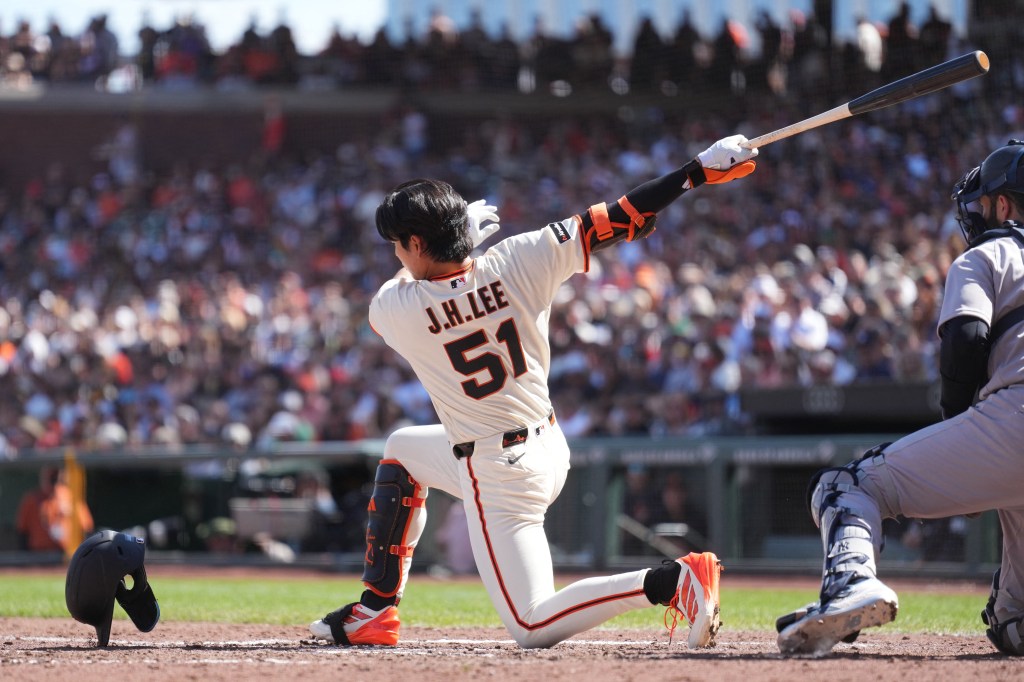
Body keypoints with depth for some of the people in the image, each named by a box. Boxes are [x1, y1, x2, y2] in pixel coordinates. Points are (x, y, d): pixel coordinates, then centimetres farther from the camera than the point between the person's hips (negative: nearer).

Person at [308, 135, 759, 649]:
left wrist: (462, 233, 15)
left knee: (531, 628, -3)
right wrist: (703, 169, -9)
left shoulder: (393, 309, -17)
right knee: (401, 450, 29)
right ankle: (375, 611, 30)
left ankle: (669, 581, -22)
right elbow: (615, 219, -12)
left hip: (498, 480, -7)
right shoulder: (520, 261, -11)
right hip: (549, 448, 8)